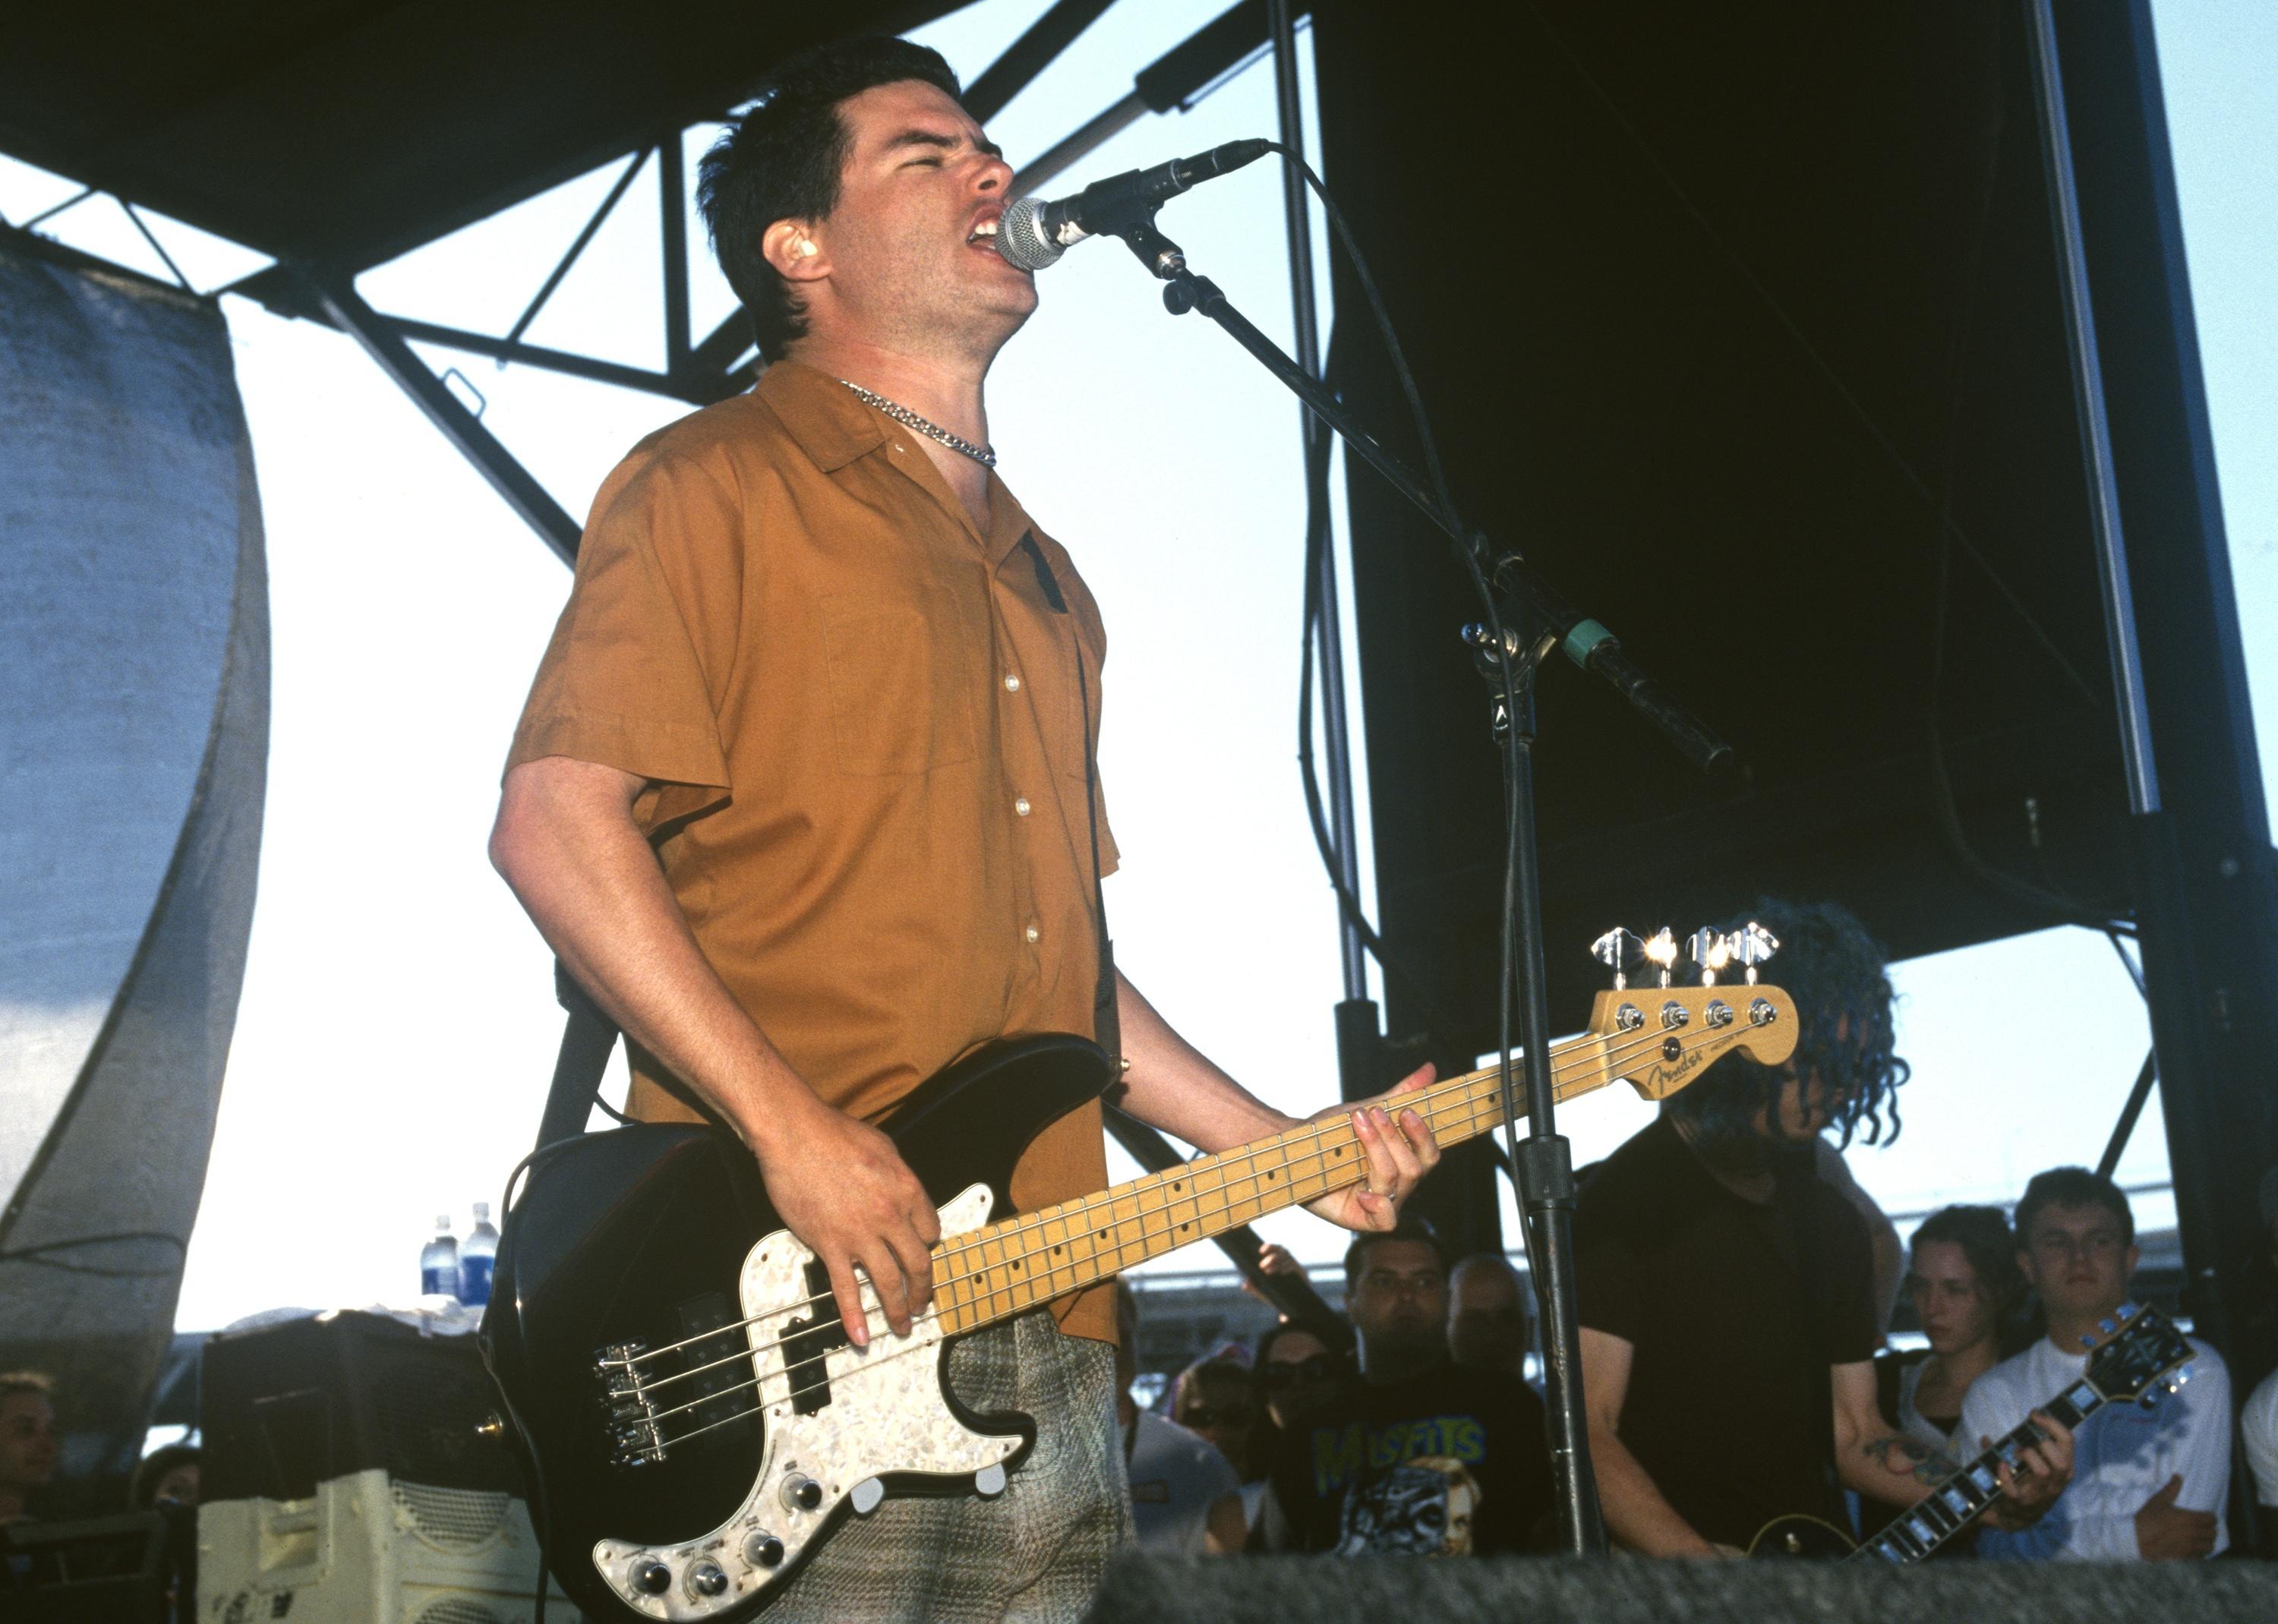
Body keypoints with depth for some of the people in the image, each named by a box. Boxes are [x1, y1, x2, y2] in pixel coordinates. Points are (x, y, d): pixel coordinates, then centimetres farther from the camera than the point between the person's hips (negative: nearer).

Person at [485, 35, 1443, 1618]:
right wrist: (791, 1130, -20)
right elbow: (553, 823, -12)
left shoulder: (1041, 580, 24)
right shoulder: (717, 484, 0)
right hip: (783, 1324, -7)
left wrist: (1290, 1150, 15)